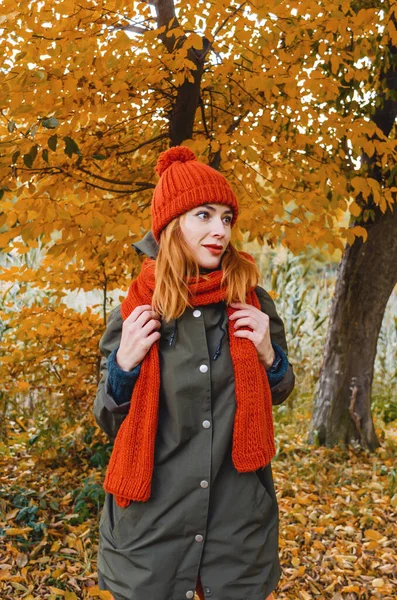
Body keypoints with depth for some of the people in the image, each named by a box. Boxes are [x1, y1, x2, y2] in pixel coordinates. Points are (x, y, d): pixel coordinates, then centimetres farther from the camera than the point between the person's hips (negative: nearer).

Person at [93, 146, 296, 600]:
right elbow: (110, 422, 1)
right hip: (152, 520, -1)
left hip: (240, 517, 1)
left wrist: (269, 355, -10)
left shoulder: (252, 305, -4)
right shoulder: (136, 312, -7)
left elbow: (278, 394, 11)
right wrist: (124, 363, -17)